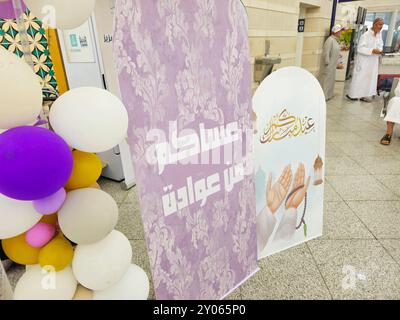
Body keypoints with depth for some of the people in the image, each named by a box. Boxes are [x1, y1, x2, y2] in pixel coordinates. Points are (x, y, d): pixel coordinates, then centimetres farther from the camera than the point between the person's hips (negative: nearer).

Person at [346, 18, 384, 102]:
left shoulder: (379, 35, 6)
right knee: (359, 78, 0)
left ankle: (364, 95, 18)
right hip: (364, 61, -7)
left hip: (373, 62, 7)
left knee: (370, 78, 10)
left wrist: (380, 50, -6)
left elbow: (380, 46, 17)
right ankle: (353, 94, 12)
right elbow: (360, 48, -21)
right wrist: (372, 51, -26)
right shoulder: (366, 35, -15)